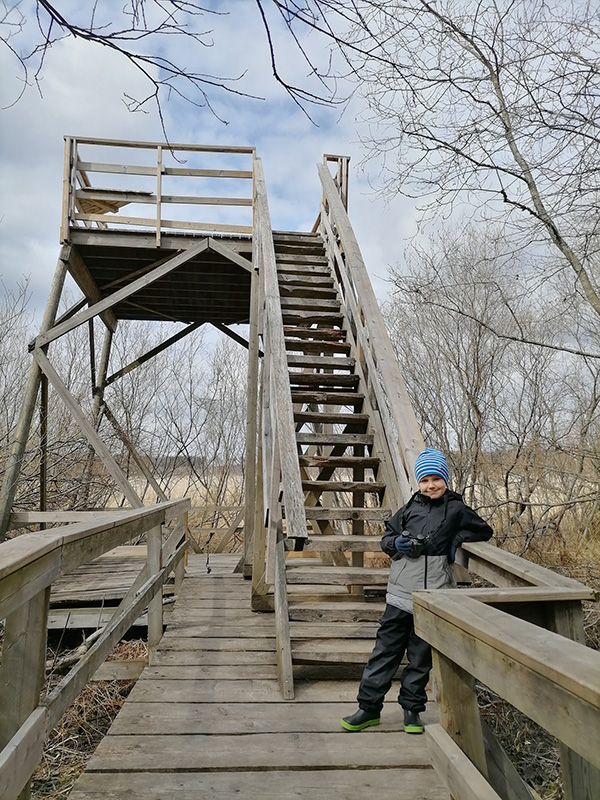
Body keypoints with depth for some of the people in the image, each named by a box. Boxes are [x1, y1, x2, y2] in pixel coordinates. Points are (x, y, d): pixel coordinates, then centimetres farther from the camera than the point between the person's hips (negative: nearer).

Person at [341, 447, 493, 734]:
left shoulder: (456, 509, 1)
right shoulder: (410, 509, 6)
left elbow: (485, 531, 11)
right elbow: (386, 537, 12)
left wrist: (459, 537, -6)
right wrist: (396, 543, -10)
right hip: (401, 594, 2)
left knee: (421, 656, 12)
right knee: (385, 650, 8)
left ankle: (411, 708, 30)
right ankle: (369, 707, 20)